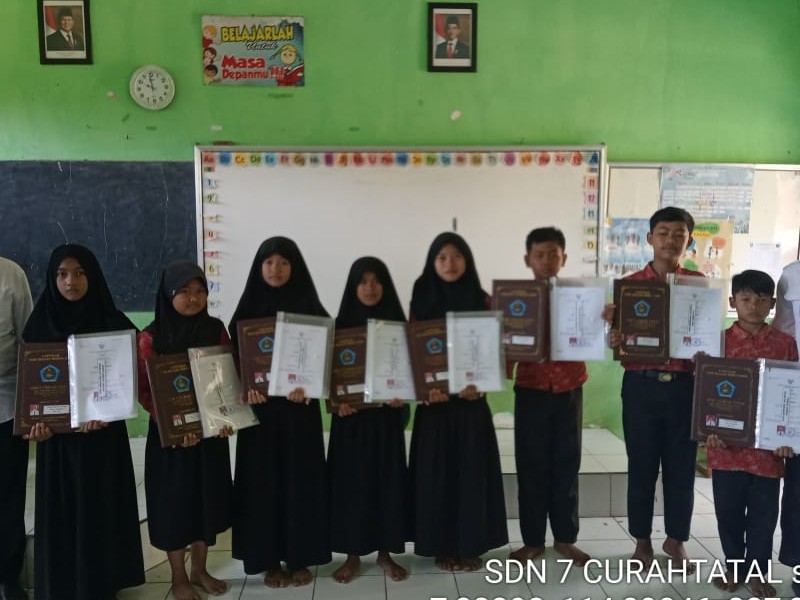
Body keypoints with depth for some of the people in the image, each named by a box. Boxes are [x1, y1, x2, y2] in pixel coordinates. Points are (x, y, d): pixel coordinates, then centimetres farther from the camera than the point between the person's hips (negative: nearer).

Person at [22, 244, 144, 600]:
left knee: (101, 509, 6)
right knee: (60, 512, 8)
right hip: (56, 436, 2)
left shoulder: (113, 323, -5)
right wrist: (34, 422, -12)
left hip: (103, 434, -1)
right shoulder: (39, 324, 1)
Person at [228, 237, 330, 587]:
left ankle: (300, 558, 18)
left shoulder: (310, 308, 1)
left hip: (299, 406, -1)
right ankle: (269, 560, 18)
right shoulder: (247, 309, 4)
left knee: (300, 479, 5)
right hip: (260, 407, 1)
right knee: (263, 480, 5)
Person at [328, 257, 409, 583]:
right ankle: (352, 554, 17)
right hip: (351, 414, 0)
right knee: (350, 479, 4)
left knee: (387, 478, 6)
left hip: (386, 414, 1)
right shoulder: (341, 325, 1)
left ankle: (385, 552, 21)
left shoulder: (397, 324, 2)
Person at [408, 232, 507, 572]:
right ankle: (442, 547, 19)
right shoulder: (421, 301, 2)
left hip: (472, 400, 0)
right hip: (434, 401, 0)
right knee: (436, 473, 5)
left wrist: (480, 383, -16)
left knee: (472, 471, 6)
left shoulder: (483, 301, 1)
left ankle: (471, 545, 21)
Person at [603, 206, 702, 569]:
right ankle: (642, 540, 23)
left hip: (685, 386, 1)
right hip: (641, 385, -1)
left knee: (681, 467, 10)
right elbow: (619, 340, 2)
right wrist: (614, 337, -21)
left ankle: (676, 540, 27)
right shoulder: (629, 285, 1)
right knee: (641, 467, 8)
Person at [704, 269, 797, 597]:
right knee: (728, 511, 12)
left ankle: (757, 572, 28)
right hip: (727, 444, 0)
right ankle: (734, 567, 30)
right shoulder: (718, 341, -2)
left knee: (763, 513, 10)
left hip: (767, 445, 0)